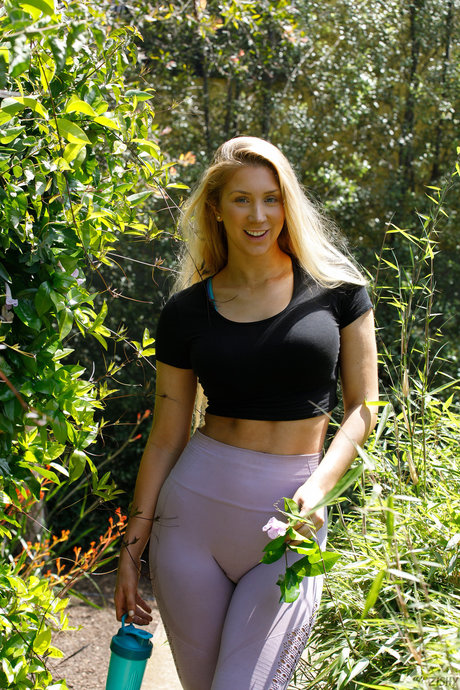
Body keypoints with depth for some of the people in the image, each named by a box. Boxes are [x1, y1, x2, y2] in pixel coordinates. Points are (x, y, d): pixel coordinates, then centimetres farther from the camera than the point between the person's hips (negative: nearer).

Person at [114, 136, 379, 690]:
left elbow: (361, 405, 3)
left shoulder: (334, 287, 0)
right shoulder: (187, 313, 3)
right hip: (193, 504, 2)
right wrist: (131, 548, 6)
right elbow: (166, 438, 7)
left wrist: (317, 488, -14)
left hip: (288, 517, -1)